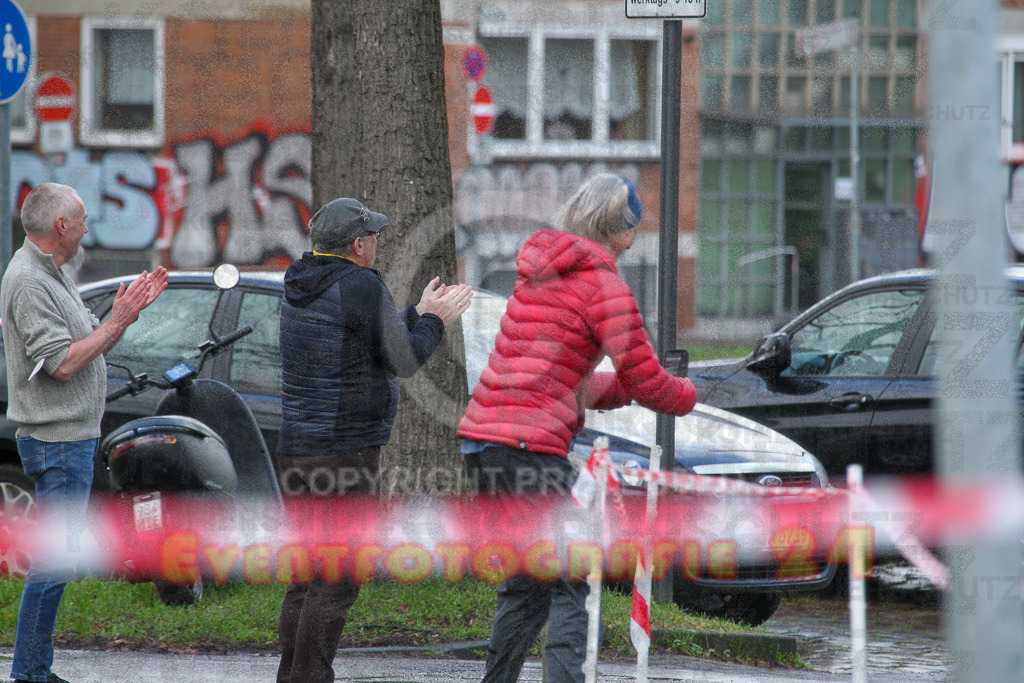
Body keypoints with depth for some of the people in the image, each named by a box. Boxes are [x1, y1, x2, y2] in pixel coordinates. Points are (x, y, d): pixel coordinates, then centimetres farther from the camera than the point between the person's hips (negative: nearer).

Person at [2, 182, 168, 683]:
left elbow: (86, 346, 19)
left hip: (74, 437, 11)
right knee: (54, 561, -10)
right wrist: (116, 322, -15)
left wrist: (132, 309, 10)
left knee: (56, 559, 12)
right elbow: (63, 363, -23)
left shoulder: (51, 275, 17)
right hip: (56, 440, -11)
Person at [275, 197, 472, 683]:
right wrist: (435, 320, 8)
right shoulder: (362, 286, -14)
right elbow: (404, 360, -8)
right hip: (344, 450, -9)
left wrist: (418, 313, 25)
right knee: (337, 580, -6)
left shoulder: (300, 283, 12)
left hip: (294, 443, 9)